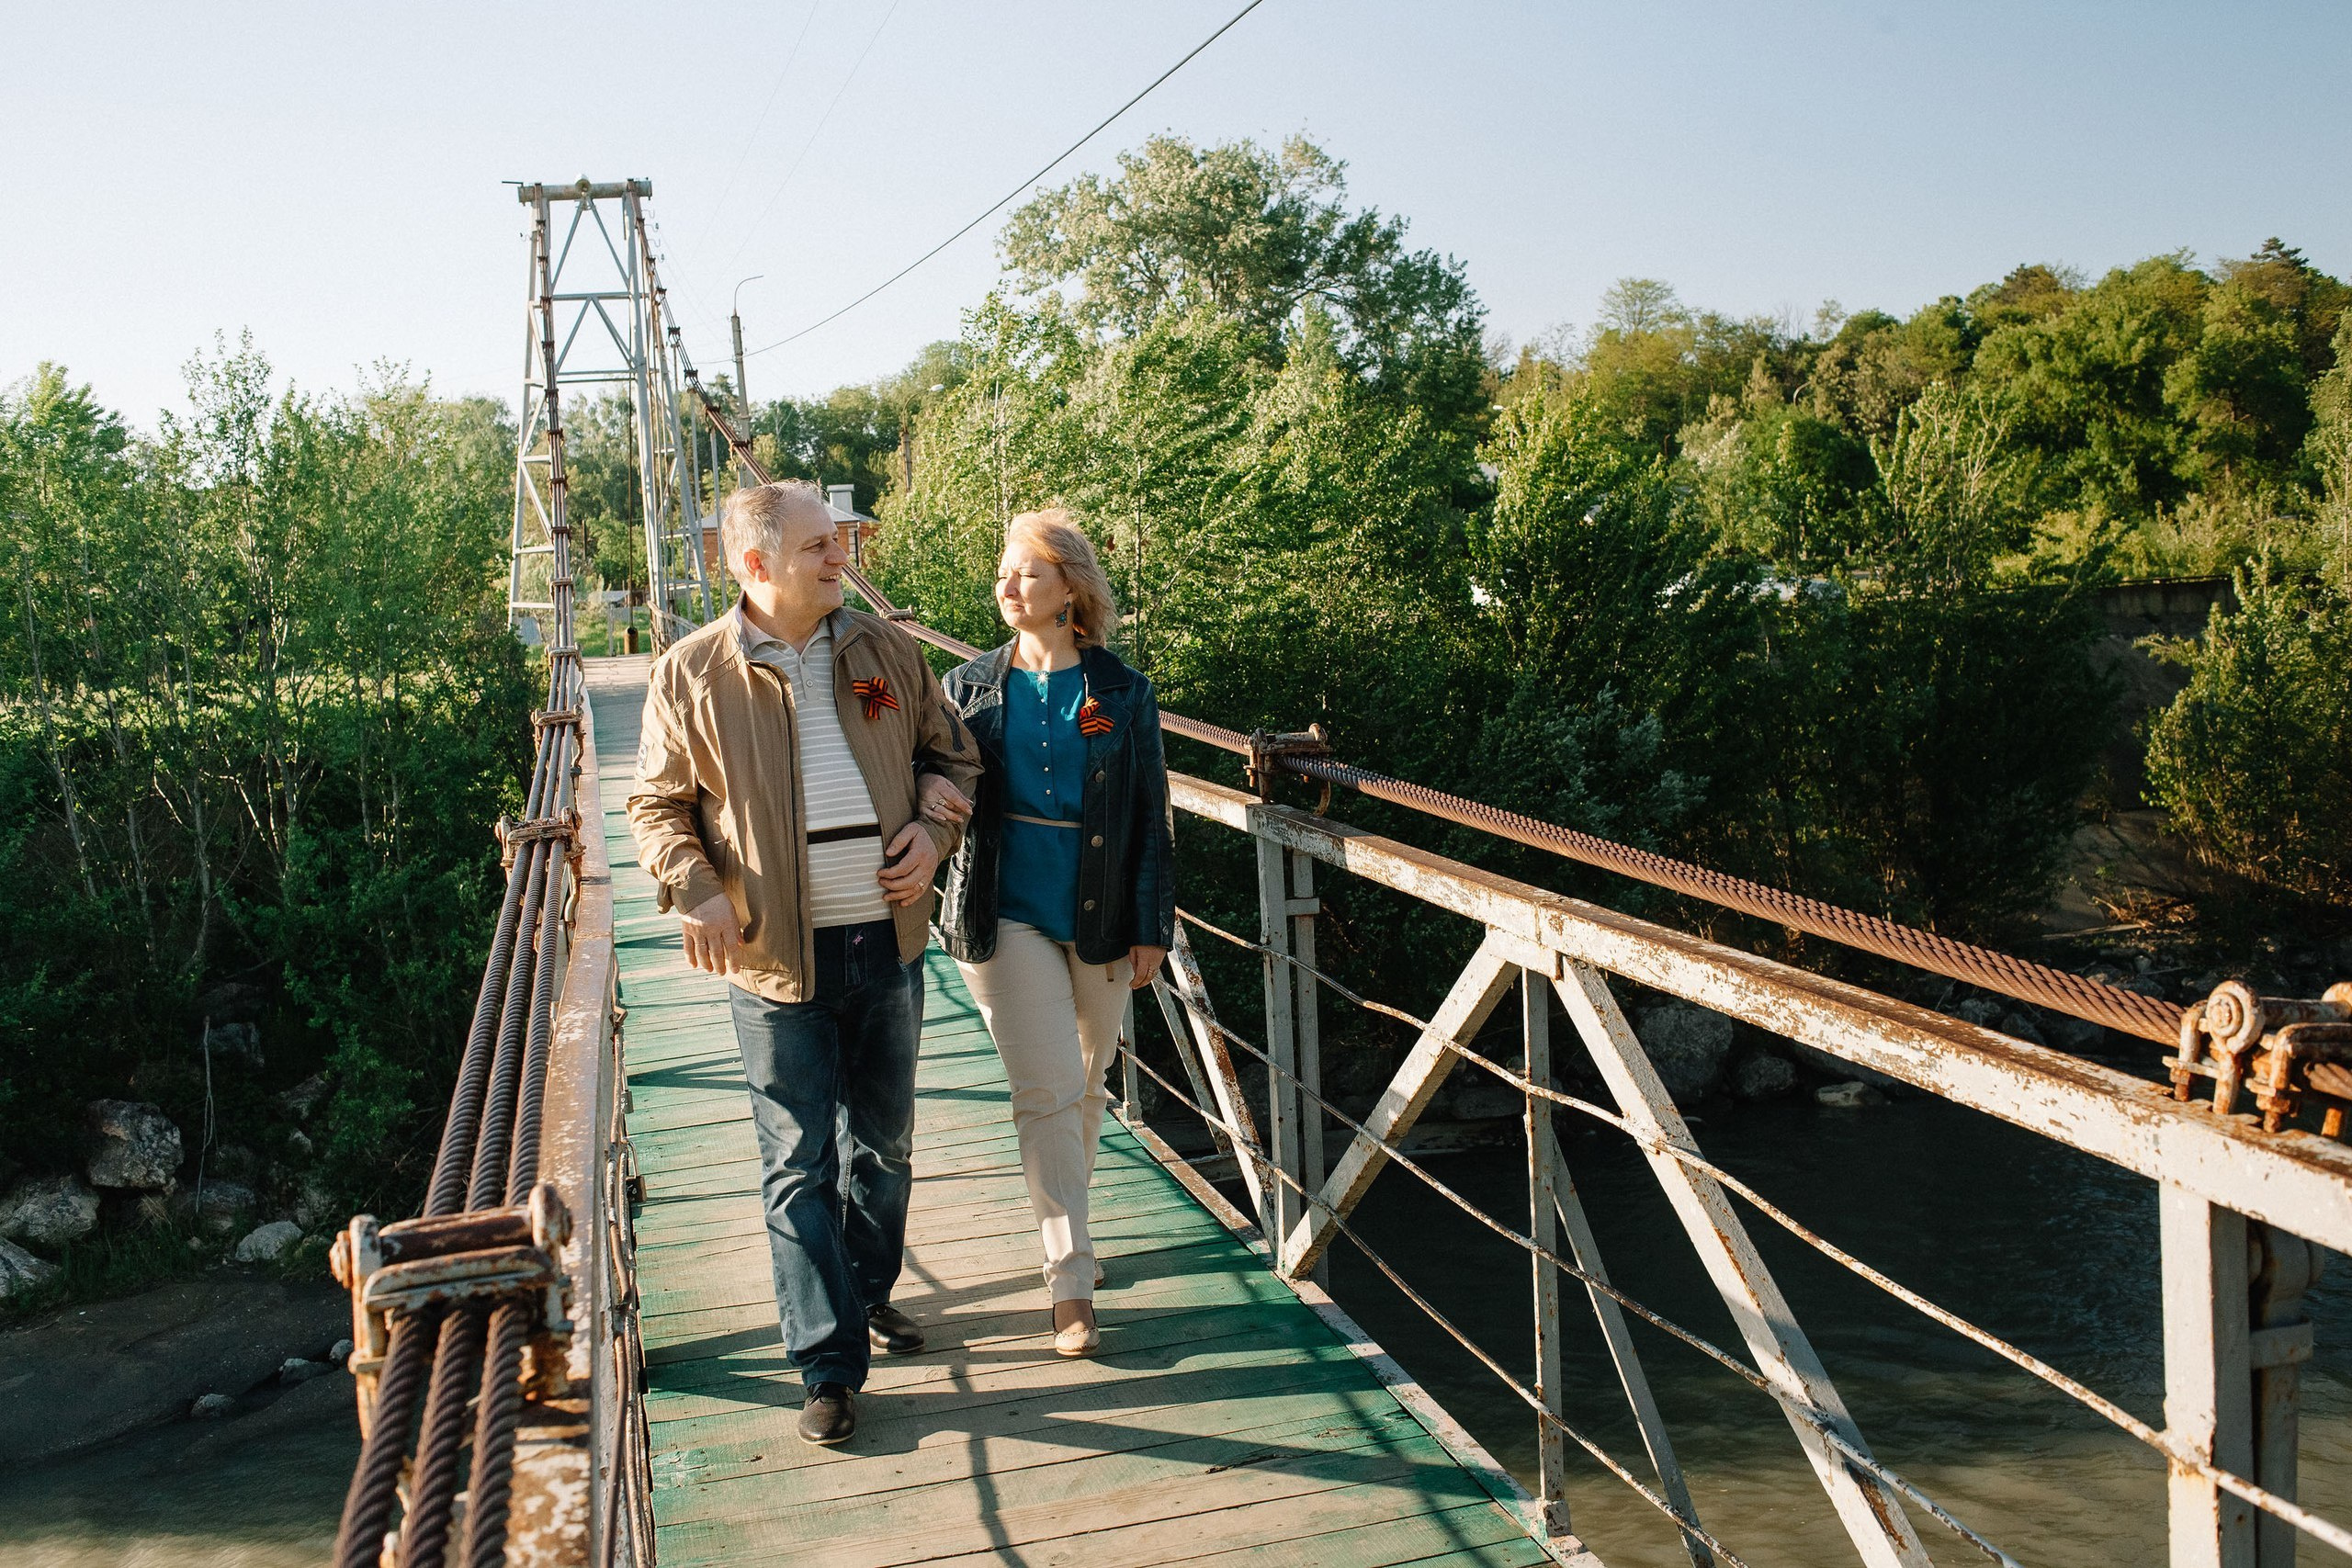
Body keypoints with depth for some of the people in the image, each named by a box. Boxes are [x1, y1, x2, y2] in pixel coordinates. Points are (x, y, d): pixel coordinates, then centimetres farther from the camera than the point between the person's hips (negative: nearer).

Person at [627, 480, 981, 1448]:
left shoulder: (884, 651, 4)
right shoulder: (691, 674, -4)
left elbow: (952, 753, 15)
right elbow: (658, 807, 2)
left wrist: (935, 831, -3)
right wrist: (694, 889, -14)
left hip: (887, 943, 4)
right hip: (778, 963, -3)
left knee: (884, 1143, 18)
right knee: (799, 1166, 2)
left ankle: (868, 1293, 40)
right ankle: (830, 1364, 13)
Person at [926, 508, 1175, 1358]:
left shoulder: (1122, 695, 0)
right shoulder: (971, 687, 2)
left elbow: (1149, 818, 2)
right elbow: (935, 774, 9)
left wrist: (1151, 926, 0)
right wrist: (928, 796, -16)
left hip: (1101, 919, 1)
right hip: (1009, 915, -1)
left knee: (1085, 1087, 14)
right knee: (1047, 1090, -6)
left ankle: (1065, 1224, 37)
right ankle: (1070, 1283, 1)